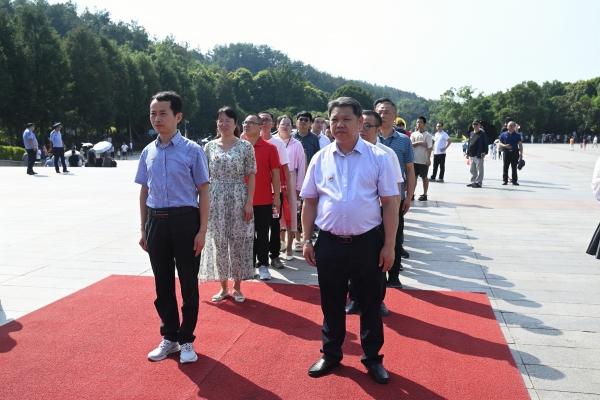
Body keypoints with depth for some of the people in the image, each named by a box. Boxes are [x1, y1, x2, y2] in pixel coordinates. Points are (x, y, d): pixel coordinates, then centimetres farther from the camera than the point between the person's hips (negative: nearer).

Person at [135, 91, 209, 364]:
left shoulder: (192, 151, -6)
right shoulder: (148, 152, 7)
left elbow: (203, 192, -6)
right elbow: (144, 191, 12)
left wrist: (202, 230, -10)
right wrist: (144, 229, 11)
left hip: (185, 220, -4)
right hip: (156, 221, 4)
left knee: (188, 283, 6)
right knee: (162, 283, 13)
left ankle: (186, 340, 22)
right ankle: (169, 337, 29)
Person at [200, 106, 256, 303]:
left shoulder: (245, 146, -1)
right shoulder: (210, 146, 6)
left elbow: (251, 176, -3)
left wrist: (249, 202, -9)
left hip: (238, 200, -2)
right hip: (216, 201, 2)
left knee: (238, 243, 4)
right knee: (218, 244, 7)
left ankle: (237, 288, 19)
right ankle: (223, 288, 21)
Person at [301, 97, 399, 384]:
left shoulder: (378, 158, -4)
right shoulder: (320, 159, 3)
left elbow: (390, 203, -4)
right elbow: (310, 202, 8)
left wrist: (389, 245, -7)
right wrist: (307, 240, 4)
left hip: (368, 242, -2)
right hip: (329, 243, 2)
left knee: (370, 303, 12)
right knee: (331, 303, 15)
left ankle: (372, 358, 31)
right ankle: (331, 355, 35)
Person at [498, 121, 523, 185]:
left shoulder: (517, 135, 6)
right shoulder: (503, 134, 6)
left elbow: (520, 145, 5)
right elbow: (500, 143, 7)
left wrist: (521, 154, -3)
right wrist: (505, 146, -13)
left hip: (515, 153, 0)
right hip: (506, 153, 0)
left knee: (514, 168, 2)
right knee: (505, 167, 1)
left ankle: (514, 181, 8)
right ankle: (505, 180, 9)